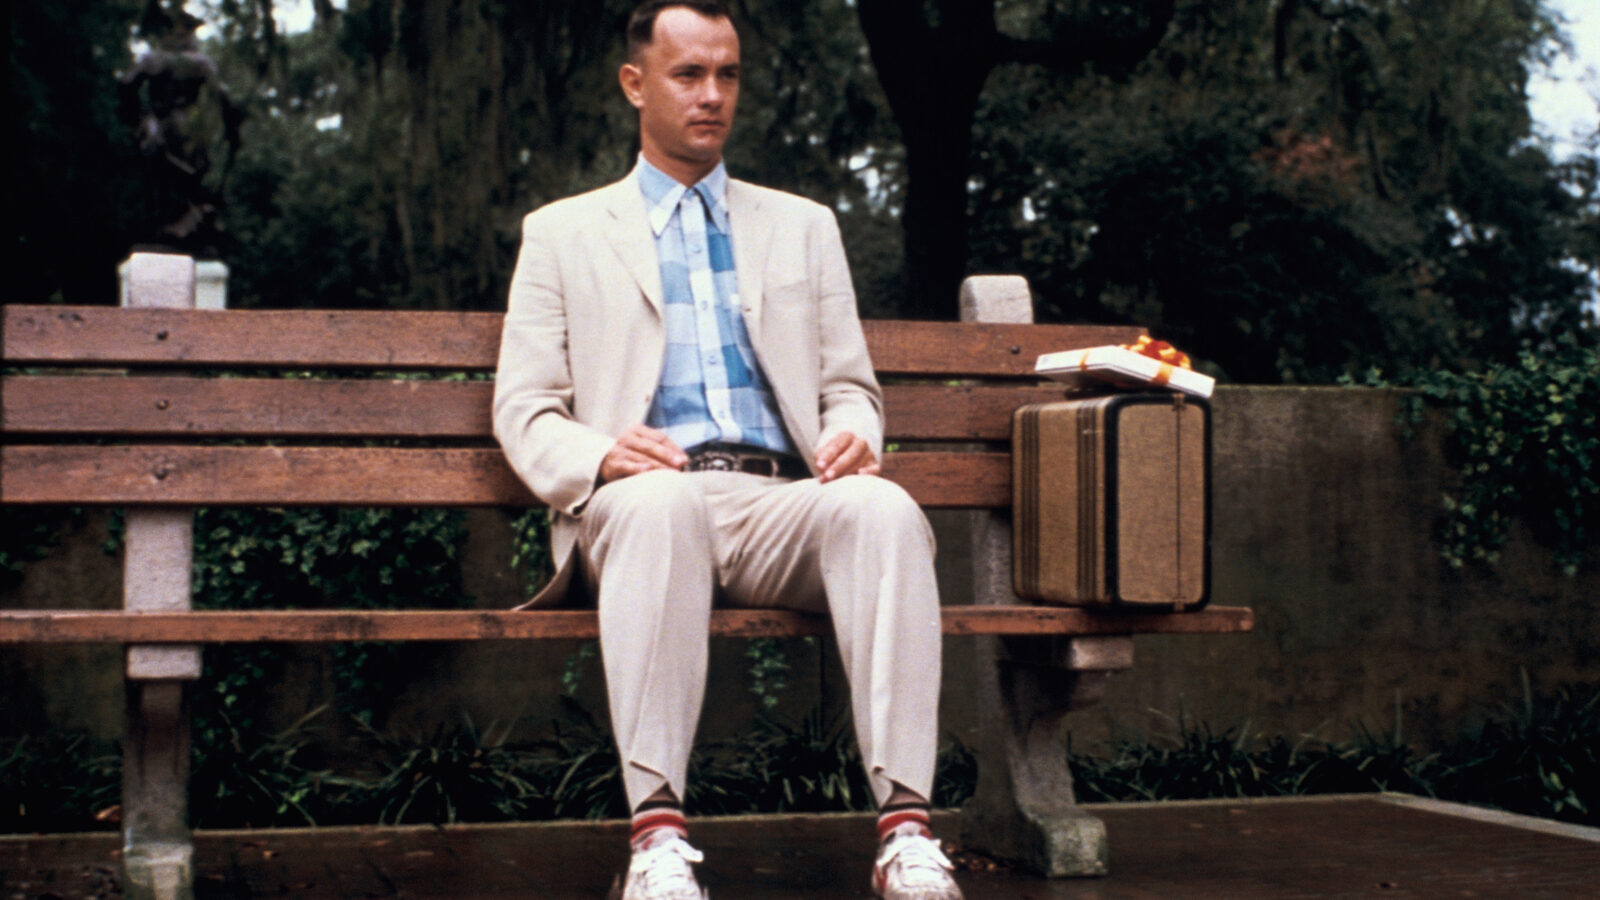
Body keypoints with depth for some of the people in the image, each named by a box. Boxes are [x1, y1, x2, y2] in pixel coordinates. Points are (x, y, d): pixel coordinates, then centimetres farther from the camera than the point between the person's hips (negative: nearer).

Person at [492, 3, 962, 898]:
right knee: (662, 502, -39)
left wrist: (852, 435, -4)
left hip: (781, 503, 2)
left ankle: (905, 823, -39)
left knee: (883, 508, -33)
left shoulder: (804, 227, 26)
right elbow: (525, 410, 10)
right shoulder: (563, 234, 19)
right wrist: (598, 455, -13)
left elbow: (851, 387, 22)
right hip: (642, 500, -2)